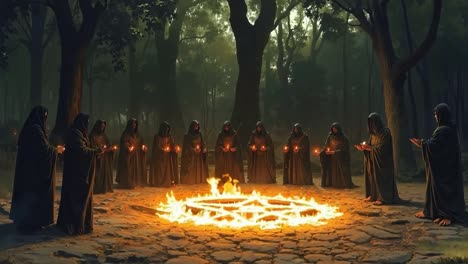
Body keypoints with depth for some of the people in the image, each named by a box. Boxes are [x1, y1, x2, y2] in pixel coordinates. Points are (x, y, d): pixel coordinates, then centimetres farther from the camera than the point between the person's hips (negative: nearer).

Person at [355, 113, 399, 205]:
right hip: (373, 160, 8)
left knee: (381, 177, -7)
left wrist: (369, 147, -21)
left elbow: (382, 148, -21)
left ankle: (383, 198, -3)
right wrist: (364, 148, -2)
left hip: (382, 160, -8)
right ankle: (373, 195, 13)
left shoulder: (385, 132, -15)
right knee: (372, 176, 7)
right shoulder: (374, 133, 10)